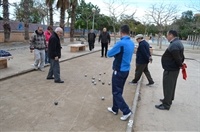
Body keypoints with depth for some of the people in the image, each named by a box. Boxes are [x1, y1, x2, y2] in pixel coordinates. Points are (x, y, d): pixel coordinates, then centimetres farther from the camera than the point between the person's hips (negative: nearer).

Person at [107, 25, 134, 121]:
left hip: (119, 71, -8)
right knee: (118, 91, 18)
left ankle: (126, 111, 7)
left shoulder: (121, 43, -22)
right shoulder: (132, 43, 4)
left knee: (116, 92, 5)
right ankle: (115, 109, 31)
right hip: (126, 70, 8)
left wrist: (115, 52, 7)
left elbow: (109, 54, -12)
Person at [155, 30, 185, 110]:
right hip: (174, 69, 11)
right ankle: (169, 99, 37)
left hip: (170, 69, -11)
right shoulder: (178, 43, 11)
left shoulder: (174, 45, -24)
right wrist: (181, 63, 5)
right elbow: (181, 56, 14)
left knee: (167, 86, -1)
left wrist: (180, 65, -9)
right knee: (171, 86, 21)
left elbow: (177, 58, -26)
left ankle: (166, 104, 8)